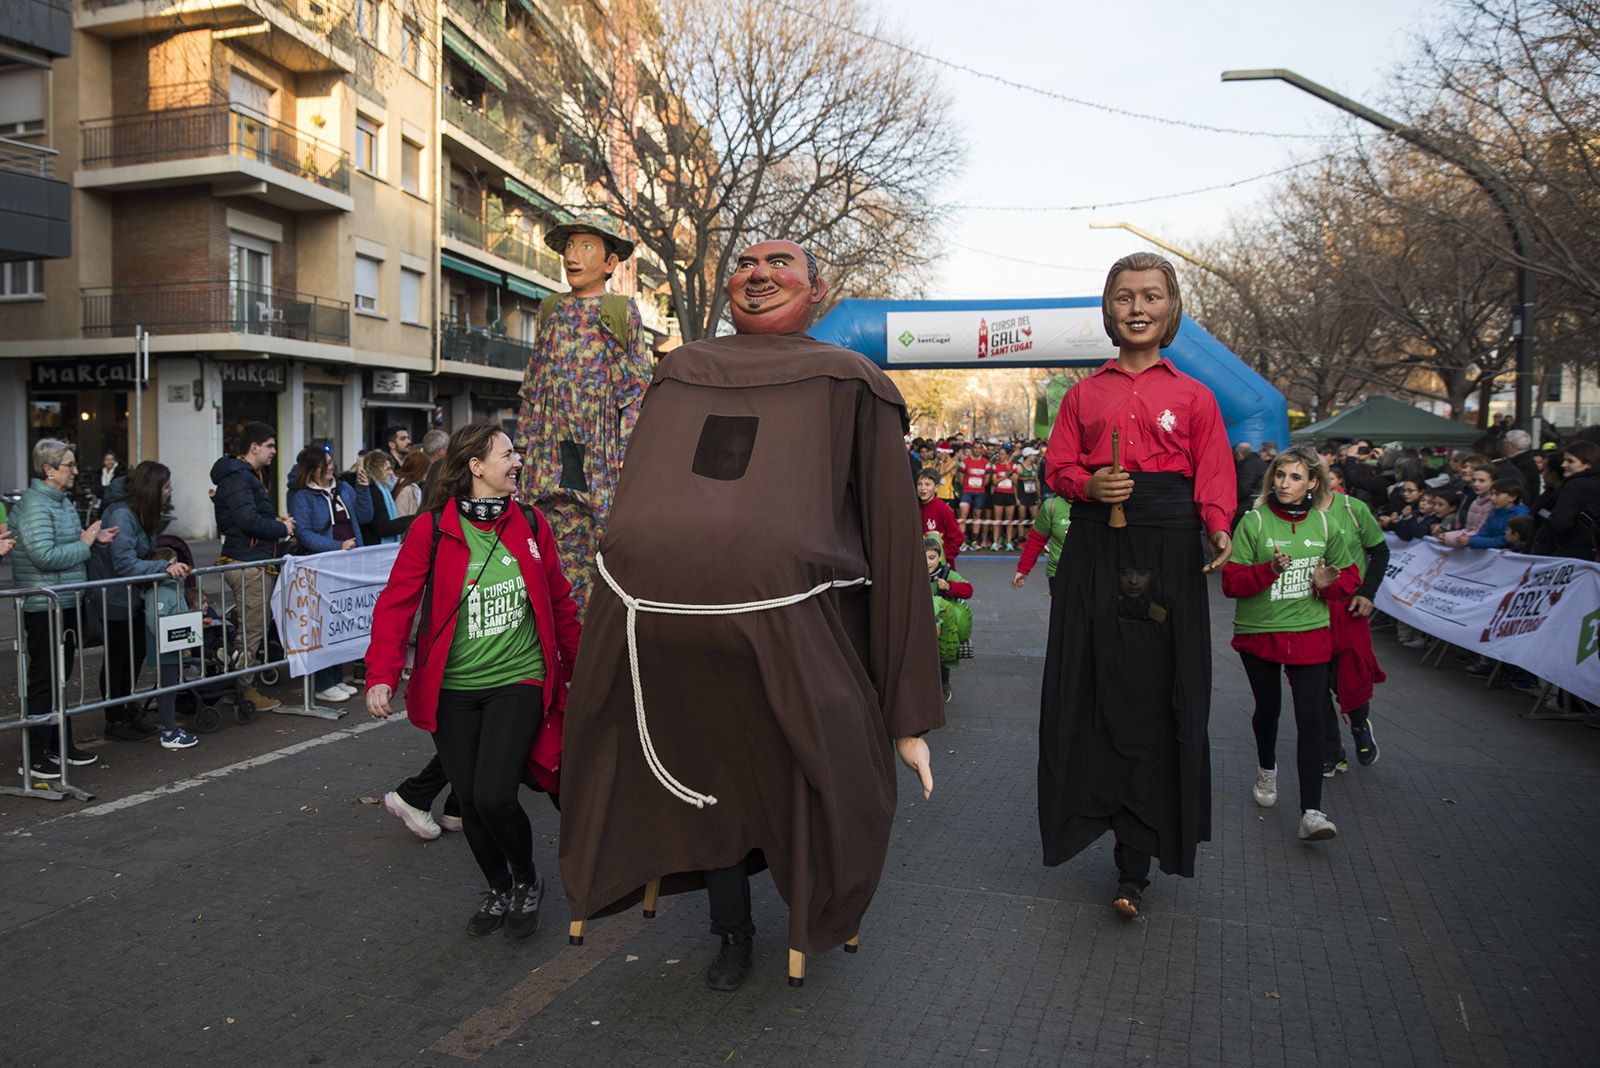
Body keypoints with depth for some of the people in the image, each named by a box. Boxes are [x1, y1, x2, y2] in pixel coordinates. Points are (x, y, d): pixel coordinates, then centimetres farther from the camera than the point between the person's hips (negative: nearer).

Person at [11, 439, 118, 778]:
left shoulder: (62, 501, 13)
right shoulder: (35, 505, -17)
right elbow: (44, 556, -26)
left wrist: (93, 538, 9)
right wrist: (84, 544, -16)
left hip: (65, 603, 10)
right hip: (43, 607, -10)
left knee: (60, 676, 17)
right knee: (44, 679, -2)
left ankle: (62, 746, 27)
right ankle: (36, 757, 7)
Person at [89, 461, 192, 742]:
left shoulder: (143, 515, 6)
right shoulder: (120, 515, -24)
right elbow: (125, 564, -30)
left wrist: (167, 565, -4)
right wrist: (164, 567, -39)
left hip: (132, 597, 9)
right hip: (113, 598, -9)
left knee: (136, 655, 15)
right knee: (116, 660, 3)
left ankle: (127, 714, 28)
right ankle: (115, 722, 16)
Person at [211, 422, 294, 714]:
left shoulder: (247, 475, 20)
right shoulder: (237, 477, -14)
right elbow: (248, 520, -24)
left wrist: (275, 521, 10)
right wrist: (283, 529, -11)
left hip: (255, 562, 11)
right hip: (248, 564, -11)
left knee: (253, 629, 15)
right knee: (251, 630, -4)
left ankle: (247, 686, 23)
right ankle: (241, 691, 4)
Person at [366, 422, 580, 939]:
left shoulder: (530, 524, 1)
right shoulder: (432, 529, -7)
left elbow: (559, 602, 10)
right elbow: (397, 602, -10)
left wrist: (579, 665, 14)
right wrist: (382, 674, -21)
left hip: (518, 682, 0)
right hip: (452, 690, 0)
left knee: (493, 796, -12)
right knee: (470, 800, 9)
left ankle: (527, 879, 18)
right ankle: (499, 890, 35)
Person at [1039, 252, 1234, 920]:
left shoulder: (1193, 396, 10)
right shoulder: (1084, 394, 13)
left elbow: (1214, 477, 4)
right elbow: (1058, 467, 10)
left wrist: (1219, 531, -15)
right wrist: (1090, 486, -11)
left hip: (1167, 551, -1)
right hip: (1096, 549, 2)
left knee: (1154, 697, -1)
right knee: (1095, 688, 1)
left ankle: (1135, 862, 7)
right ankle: (1102, 808, 21)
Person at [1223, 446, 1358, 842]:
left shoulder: (1324, 524, 3)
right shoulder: (1254, 522, -6)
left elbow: (1349, 575, 11)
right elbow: (1231, 581, -10)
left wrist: (1329, 583, -11)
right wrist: (1270, 569, -27)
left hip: (1310, 634, 1)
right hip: (1258, 632, -1)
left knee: (1311, 719, -8)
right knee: (1268, 708, 16)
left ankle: (1311, 812, -7)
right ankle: (1266, 768, 47)